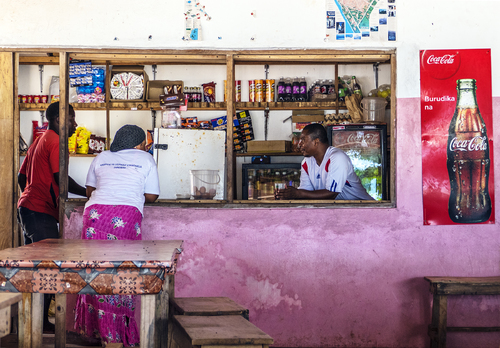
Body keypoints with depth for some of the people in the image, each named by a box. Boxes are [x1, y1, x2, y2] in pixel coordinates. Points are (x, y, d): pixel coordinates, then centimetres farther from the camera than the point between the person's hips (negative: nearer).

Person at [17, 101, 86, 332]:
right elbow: (61, 179, -18)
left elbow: (22, 176, 23)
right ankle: (42, 321, -5)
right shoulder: (56, 141, -10)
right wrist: (88, 192, -8)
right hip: (41, 211, -10)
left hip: (26, 207, 10)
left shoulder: (39, 141, 20)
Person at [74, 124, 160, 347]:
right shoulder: (145, 160, 13)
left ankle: (94, 329, 9)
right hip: (127, 216, -3)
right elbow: (151, 196, 11)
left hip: (95, 212, 3)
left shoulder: (101, 158, 20)